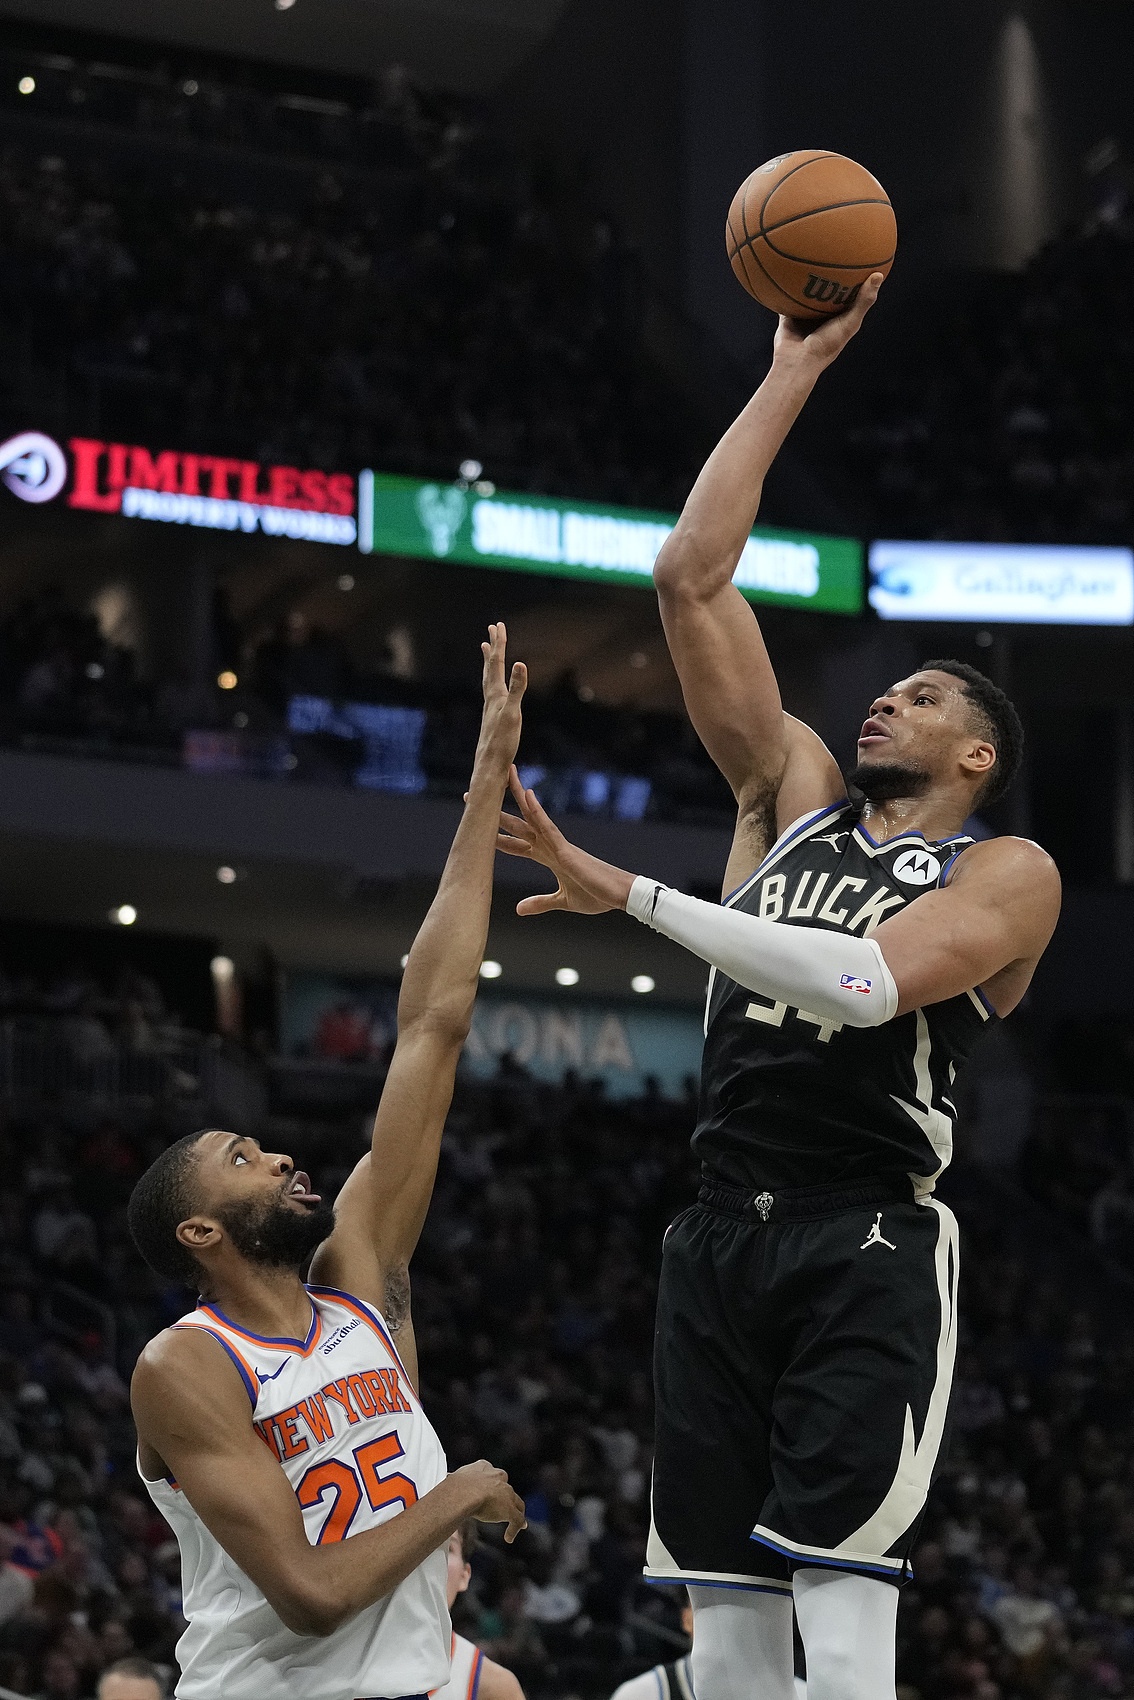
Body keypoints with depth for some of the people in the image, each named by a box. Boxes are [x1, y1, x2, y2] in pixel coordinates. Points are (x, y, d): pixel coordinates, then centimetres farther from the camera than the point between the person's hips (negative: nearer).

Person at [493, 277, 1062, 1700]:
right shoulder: (793, 796, 18)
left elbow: (865, 982, -19)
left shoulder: (1008, 874, 2)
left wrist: (630, 896, -17)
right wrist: (792, 376, 14)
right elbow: (691, 579, 13)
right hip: (721, 1243, 6)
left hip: (869, 1249, -6)